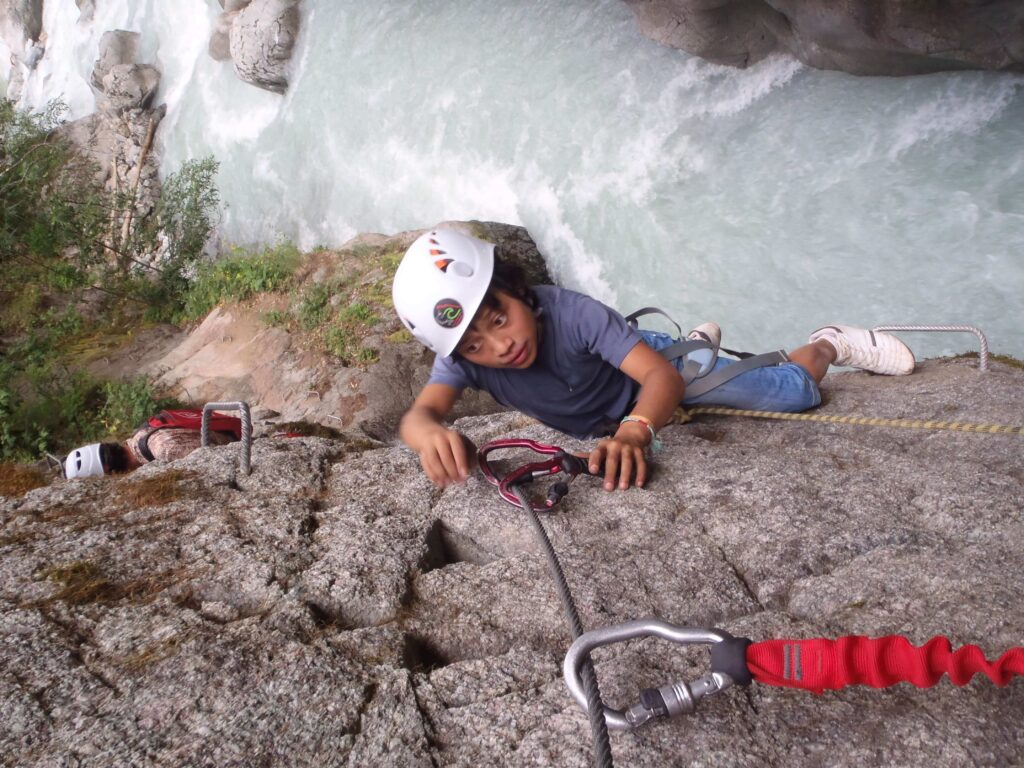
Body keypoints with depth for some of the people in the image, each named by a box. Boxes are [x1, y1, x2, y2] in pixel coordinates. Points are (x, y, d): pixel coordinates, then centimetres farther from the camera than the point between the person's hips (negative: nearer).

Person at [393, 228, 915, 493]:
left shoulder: (572, 313, -42)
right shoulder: (466, 359, -31)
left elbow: (663, 377, -47)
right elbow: (417, 415, -45)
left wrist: (634, 431, -69)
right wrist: (433, 434, -72)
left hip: (651, 370, -4)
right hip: (597, 429, 4)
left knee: (794, 392, -8)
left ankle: (830, 344, 26)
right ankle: (699, 340, 62)